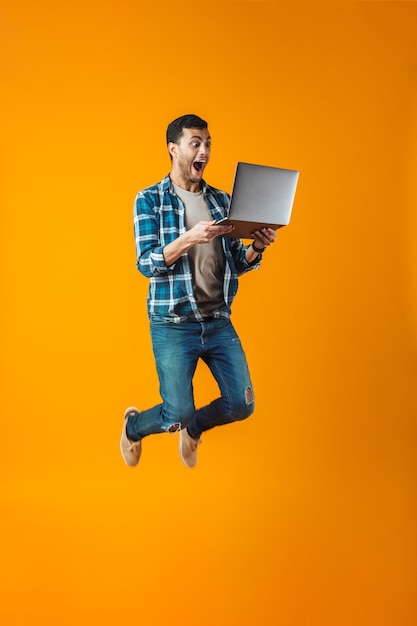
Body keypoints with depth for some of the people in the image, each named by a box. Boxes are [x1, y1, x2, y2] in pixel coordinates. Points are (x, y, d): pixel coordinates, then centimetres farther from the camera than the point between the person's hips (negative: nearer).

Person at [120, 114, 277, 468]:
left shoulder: (221, 200, 10)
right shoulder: (150, 200, -3)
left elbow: (236, 263, 12)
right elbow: (146, 264, -12)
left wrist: (256, 247, -10)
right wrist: (189, 238, -27)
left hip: (219, 322, 5)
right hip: (173, 326, -4)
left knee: (242, 405, 2)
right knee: (177, 415, -4)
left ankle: (193, 428, 35)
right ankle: (133, 425, 32)